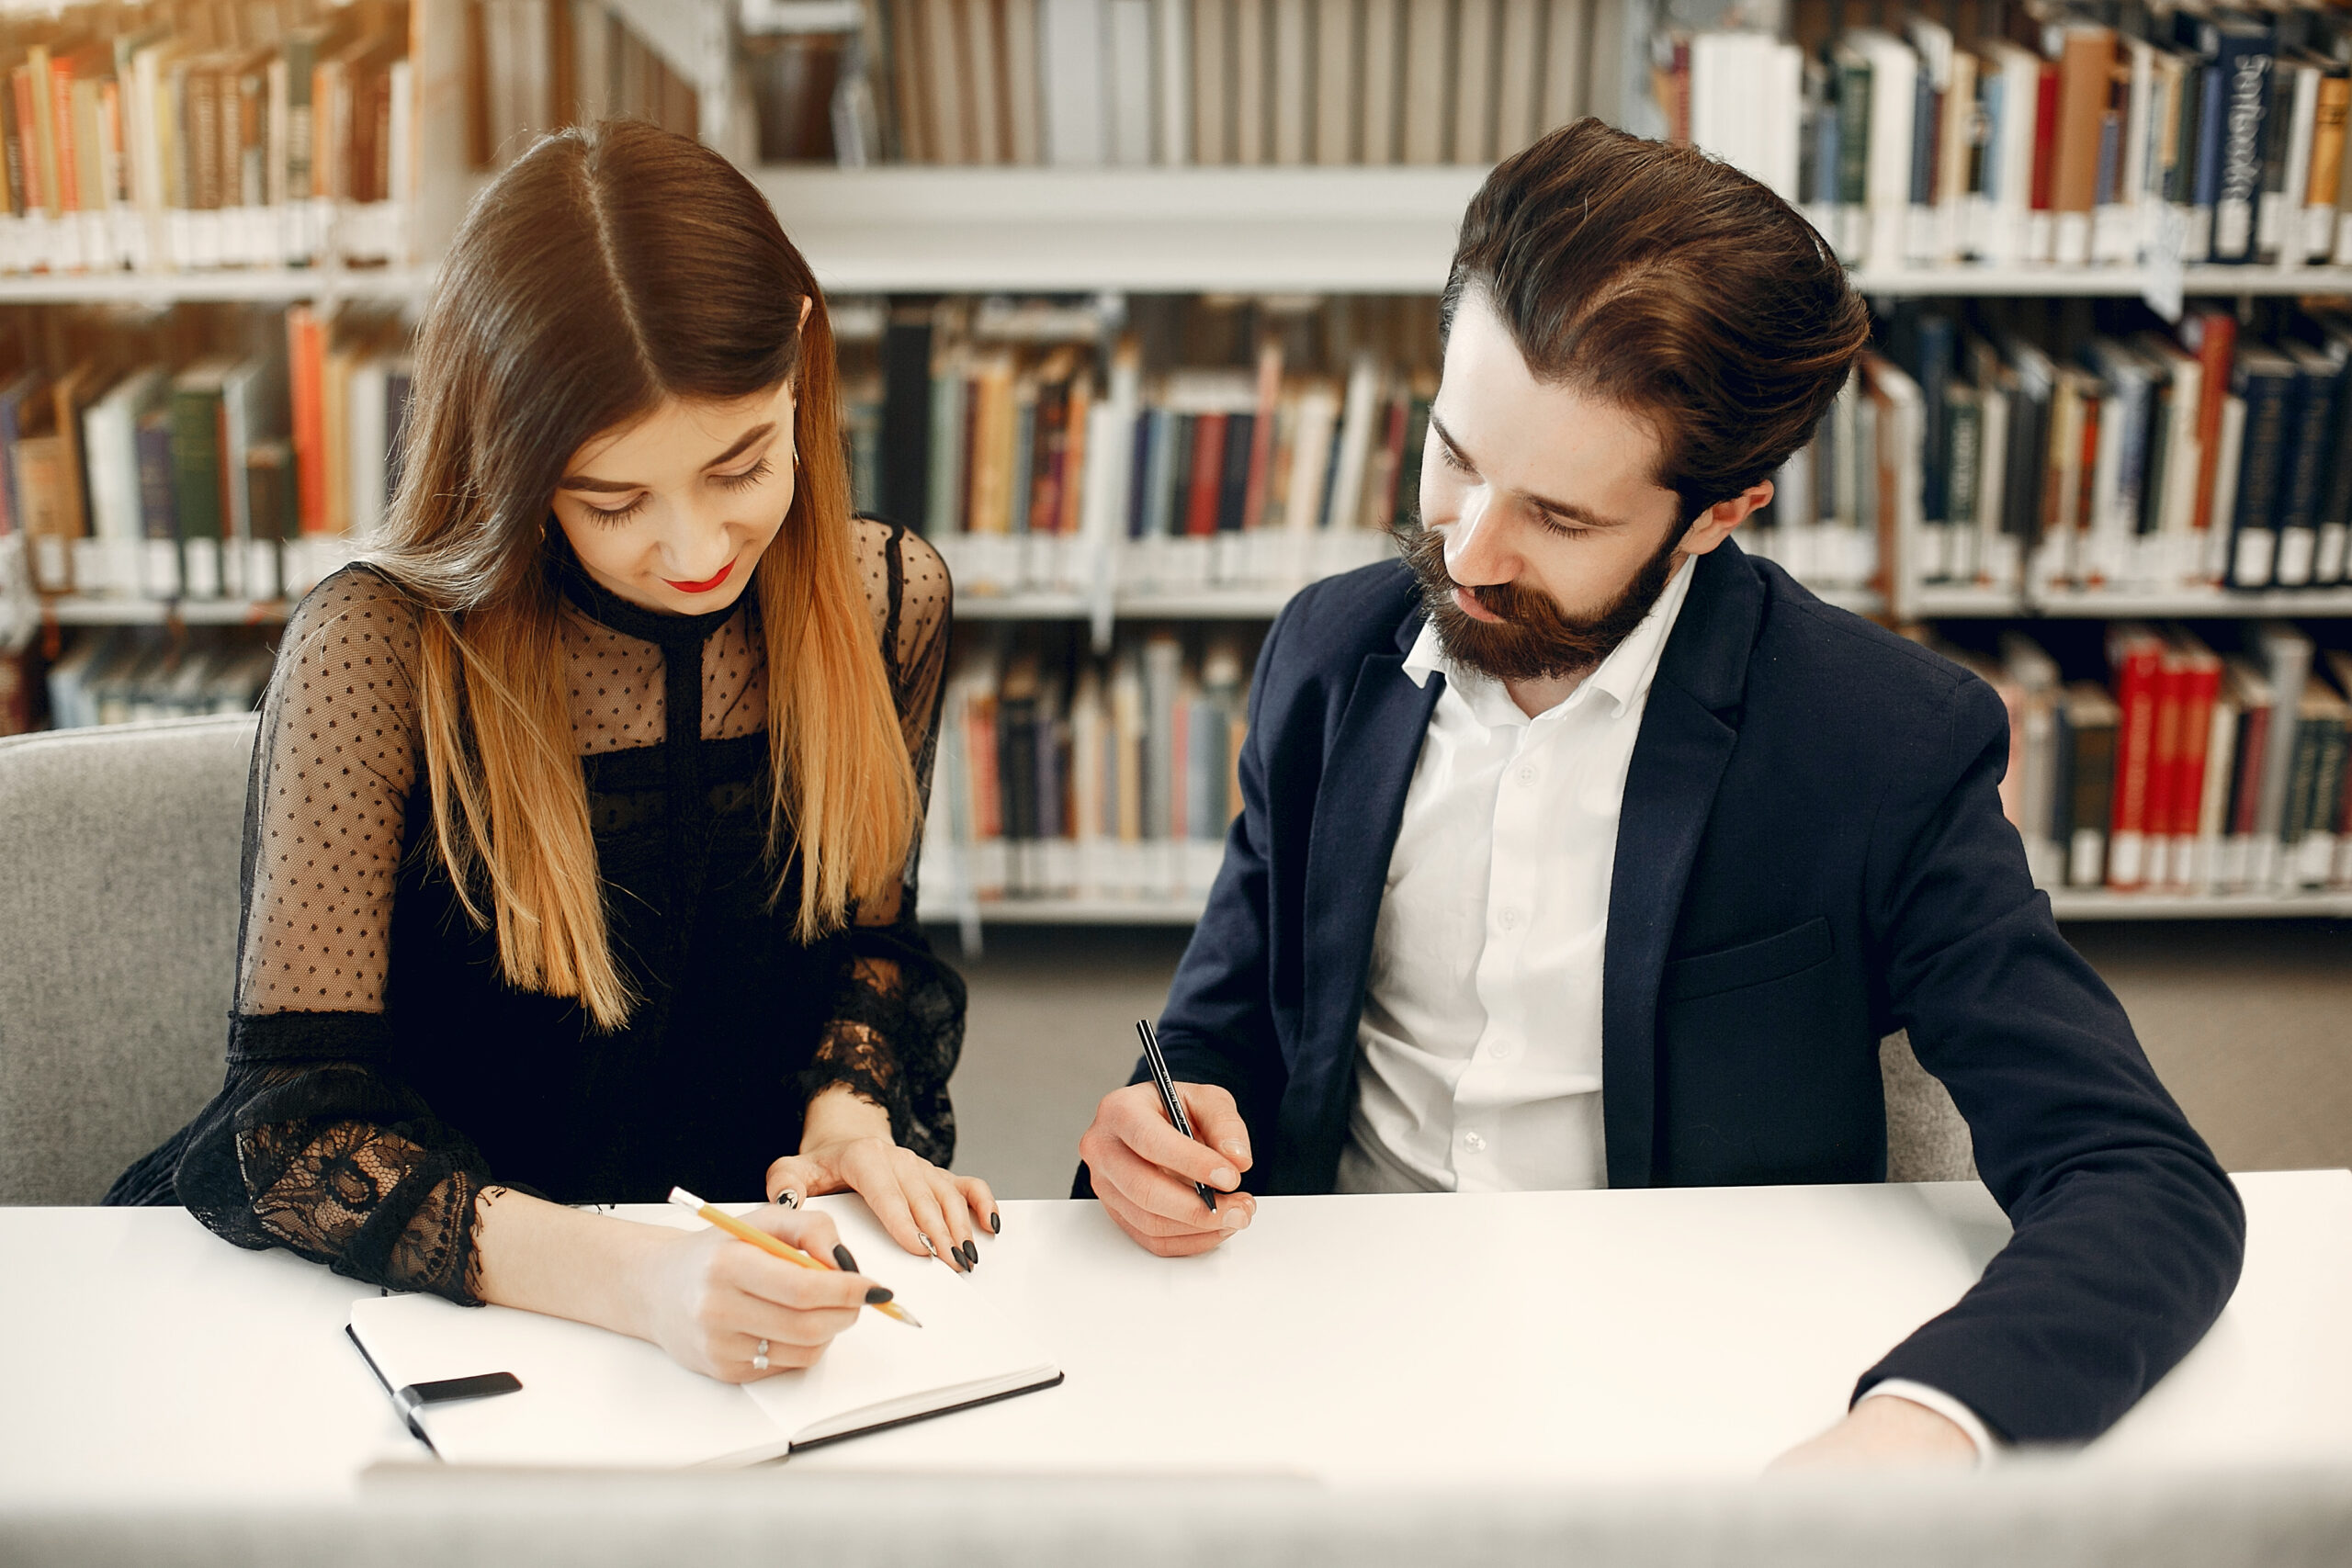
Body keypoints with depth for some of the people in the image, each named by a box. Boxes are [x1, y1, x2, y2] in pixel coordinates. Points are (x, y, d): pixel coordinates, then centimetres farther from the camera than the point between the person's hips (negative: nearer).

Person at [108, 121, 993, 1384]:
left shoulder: (886, 604, -4)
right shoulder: (376, 651, -18)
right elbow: (289, 1122, -21)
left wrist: (847, 1114, -8)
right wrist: (629, 1277, -36)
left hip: (749, 1248, 2)